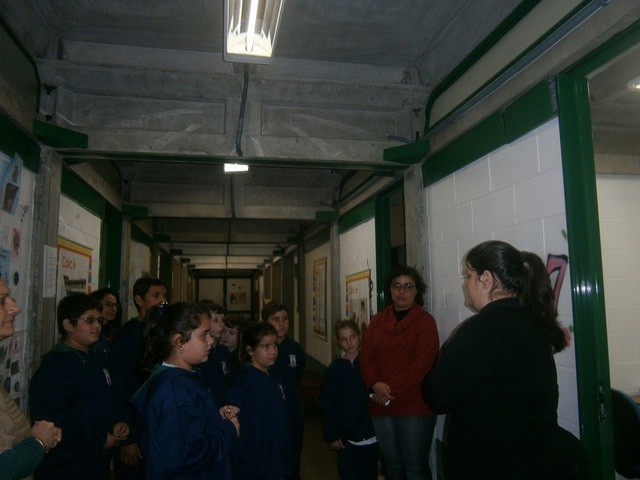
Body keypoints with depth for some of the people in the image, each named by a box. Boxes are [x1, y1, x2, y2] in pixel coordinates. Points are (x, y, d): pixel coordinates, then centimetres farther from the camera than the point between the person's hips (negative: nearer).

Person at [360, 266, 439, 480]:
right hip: (381, 405, 4)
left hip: (415, 405, -4)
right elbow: (366, 356, 4)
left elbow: (423, 363, -13)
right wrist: (375, 385, -14)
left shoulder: (425, 321, -4)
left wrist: (392, 389, -17)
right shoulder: (378, 320, 10)